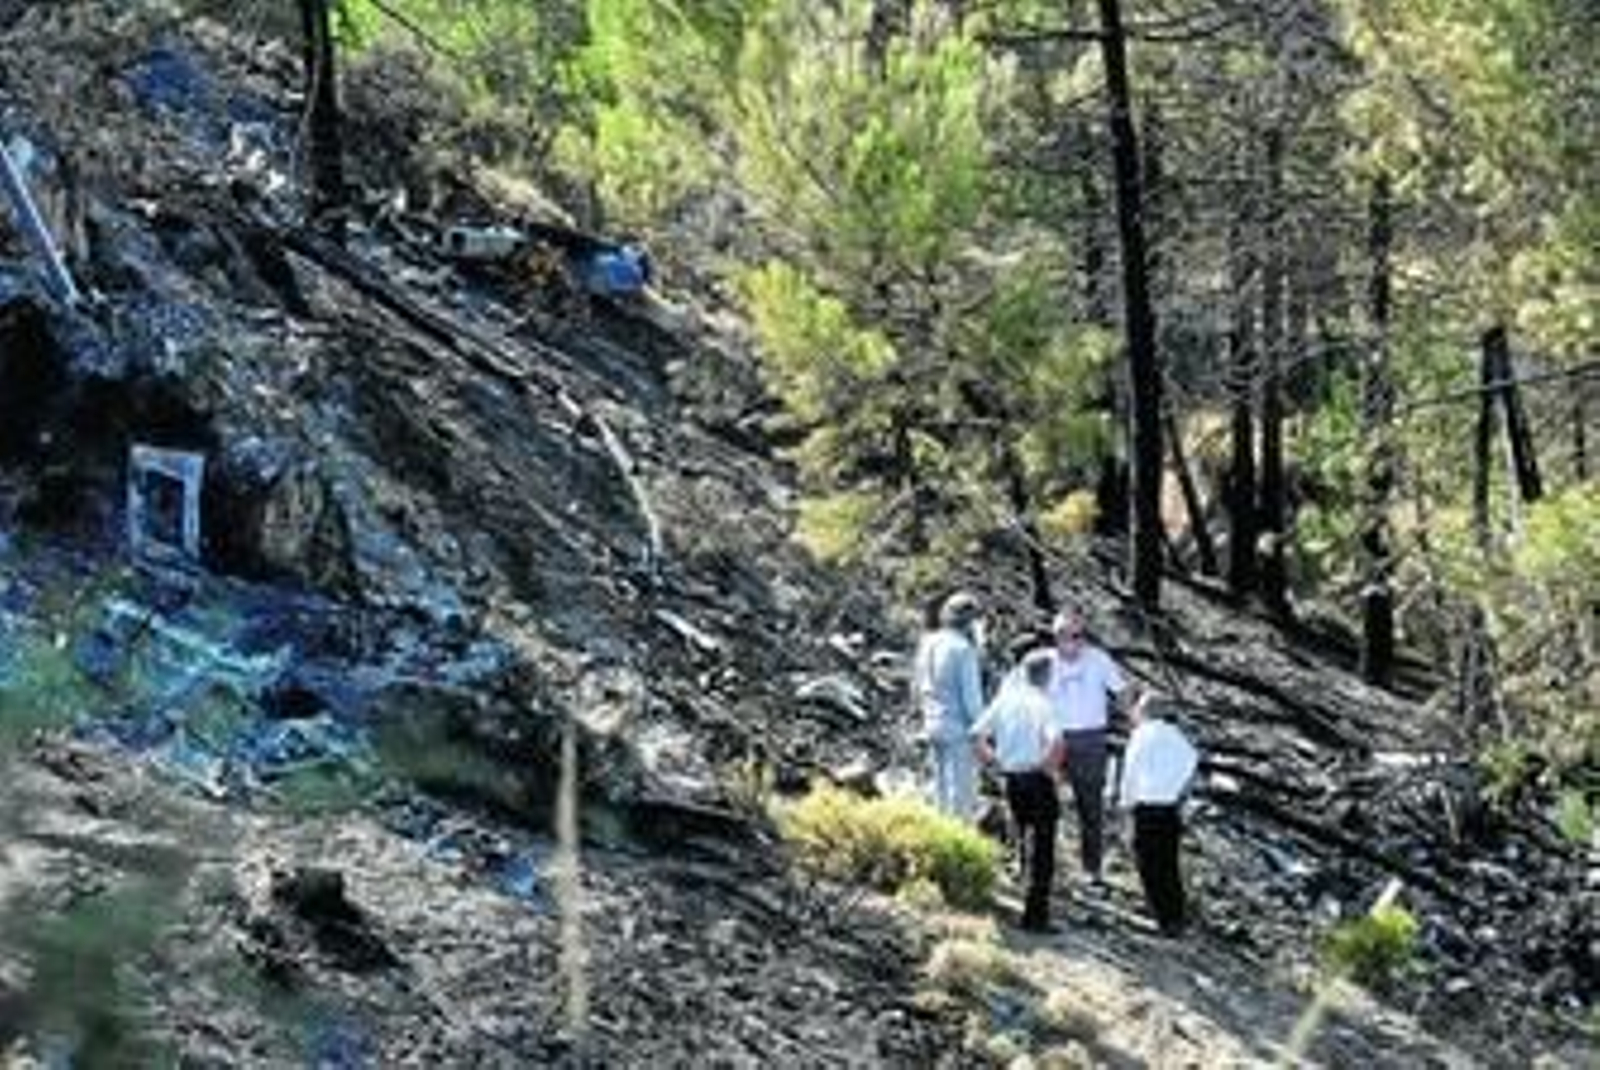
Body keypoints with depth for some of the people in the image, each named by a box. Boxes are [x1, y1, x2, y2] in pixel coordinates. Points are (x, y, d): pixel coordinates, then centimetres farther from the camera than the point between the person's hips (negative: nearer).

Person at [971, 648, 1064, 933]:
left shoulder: (1005, 698, 4)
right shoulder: (1042, 704, -14)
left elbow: (977, 735, 3)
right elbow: (1055, 741, -30)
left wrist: (994, 762, 10)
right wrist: (1050, 767, -15)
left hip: (1011, 780, 6)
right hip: (1037, 781, -6)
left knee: (1025, 840, 22)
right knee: (1042, 848, 2)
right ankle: (1035, 916, 1)